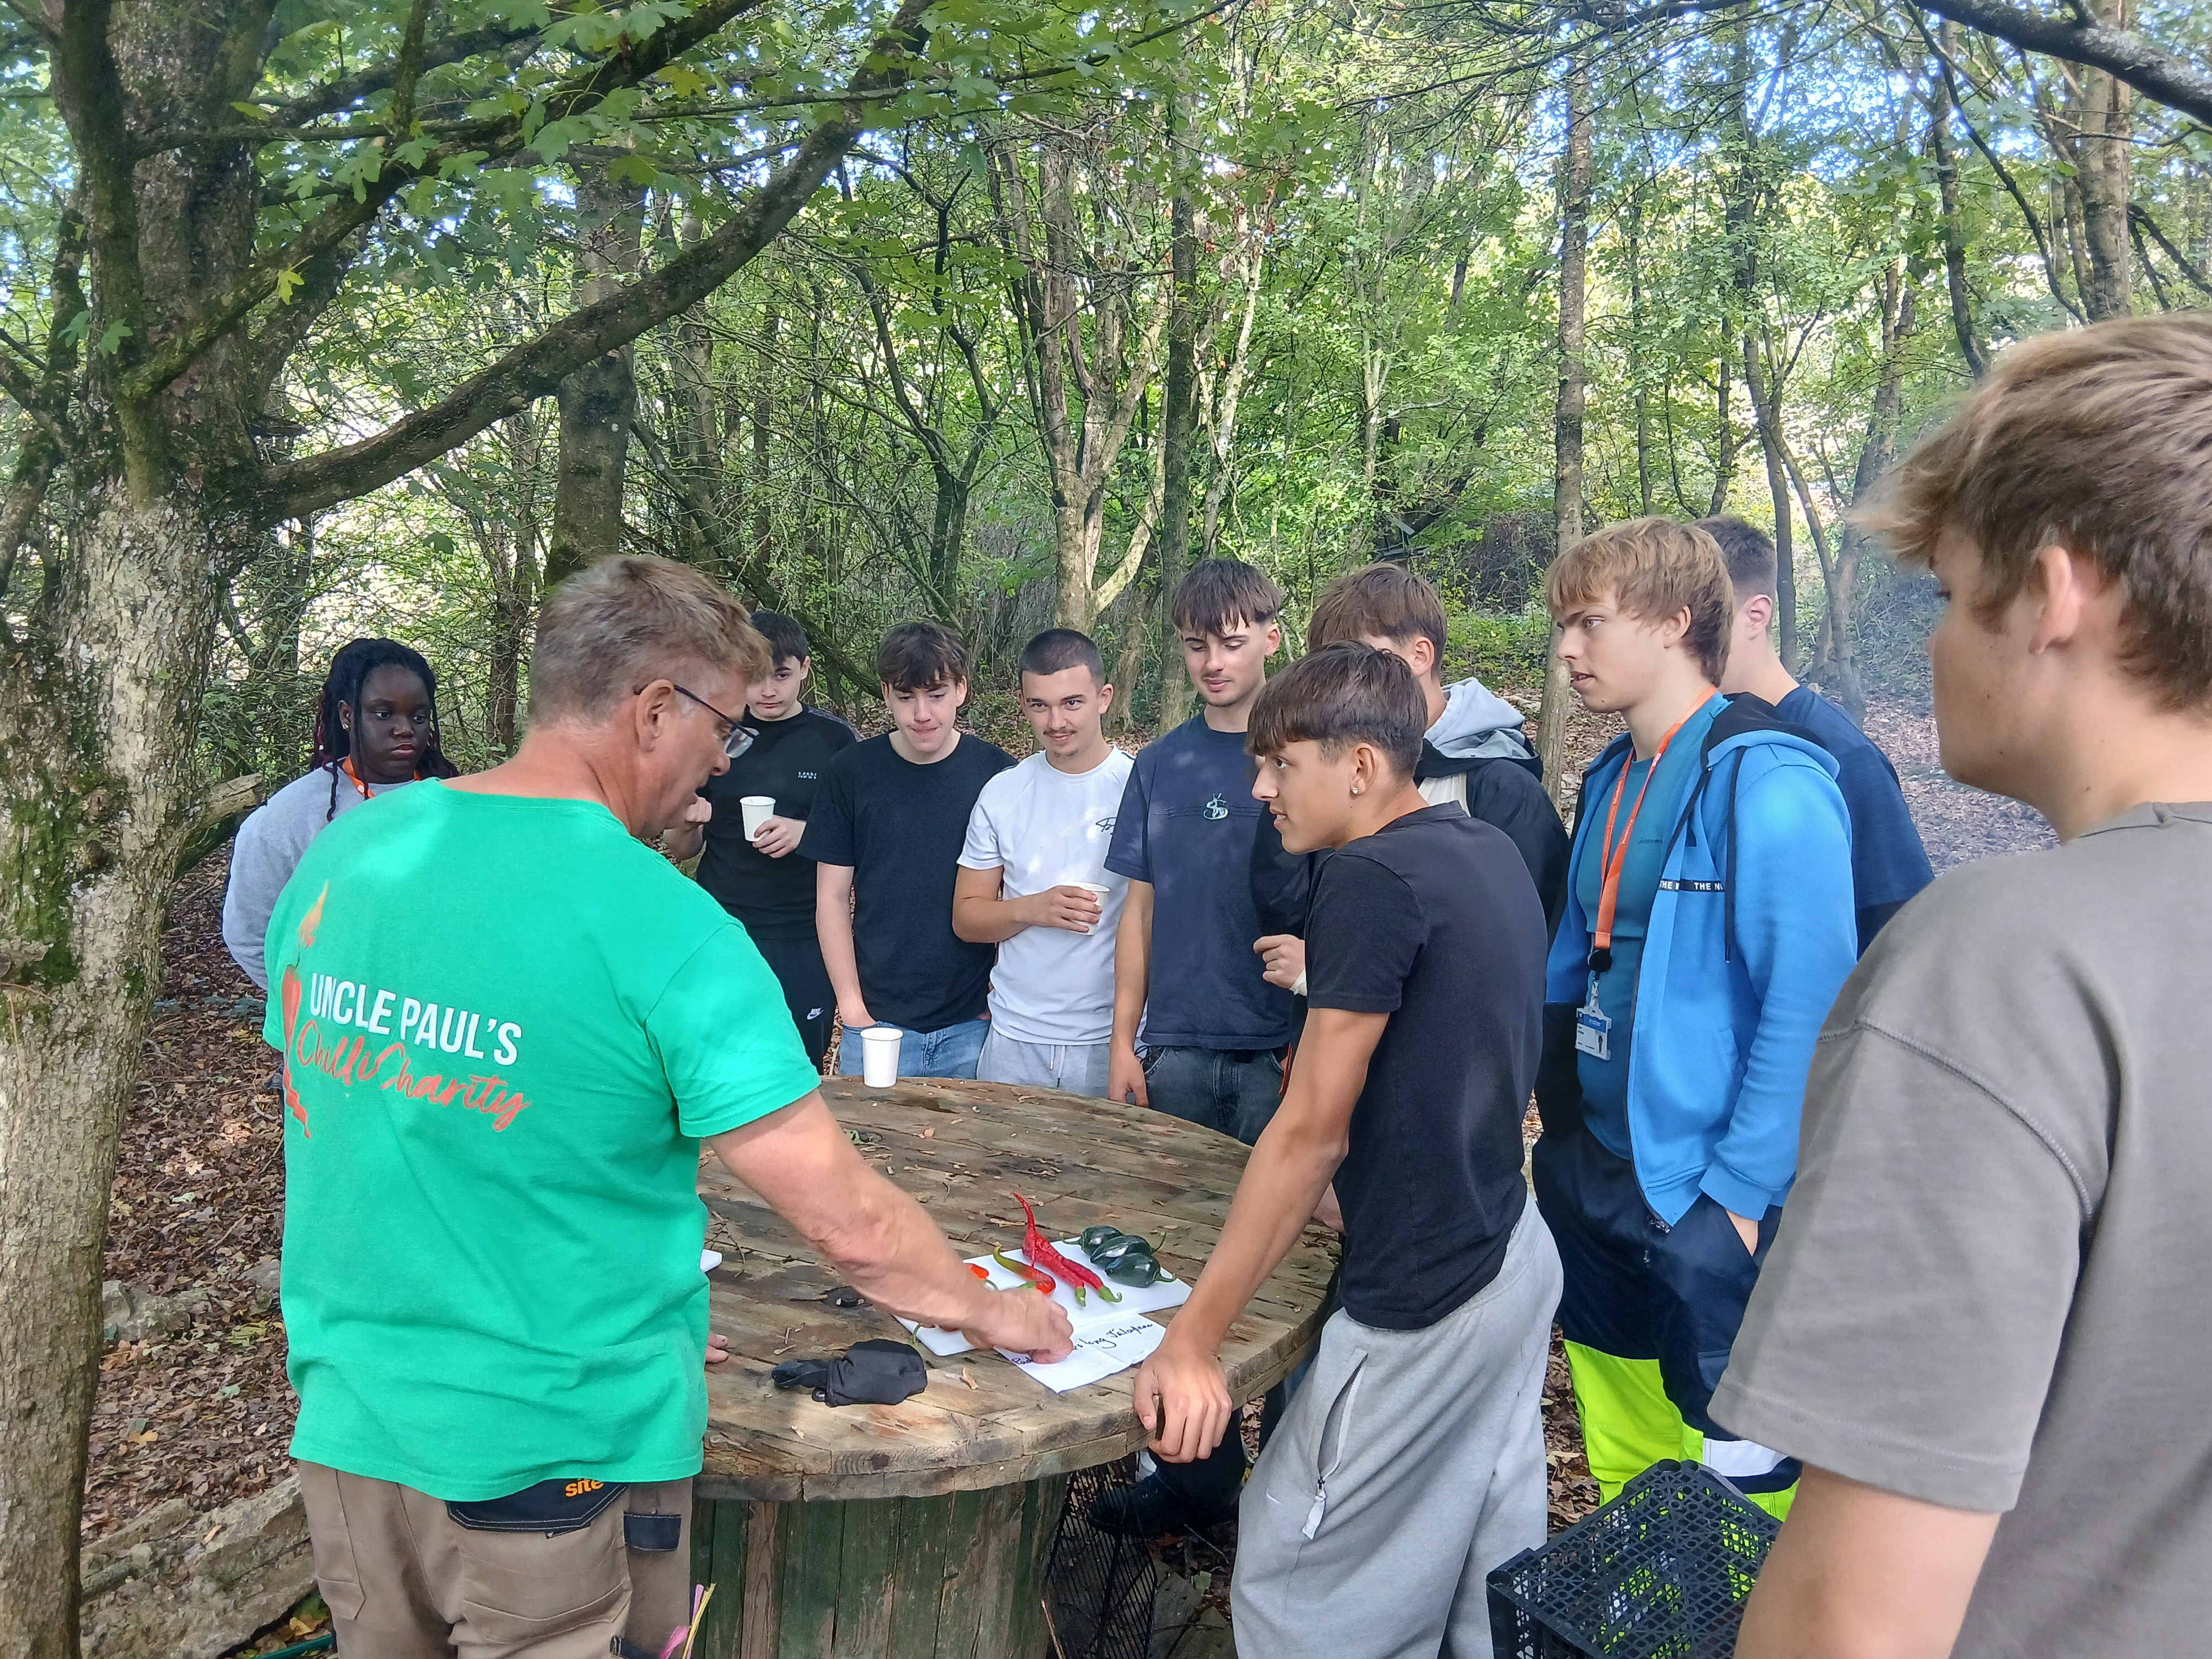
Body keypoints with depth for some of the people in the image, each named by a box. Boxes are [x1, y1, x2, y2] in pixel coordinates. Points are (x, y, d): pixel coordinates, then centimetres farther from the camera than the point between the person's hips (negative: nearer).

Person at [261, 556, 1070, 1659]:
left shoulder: (345, 849, -4)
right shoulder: (665, 927, -23)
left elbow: (345, 1129, 9)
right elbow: (848, 1224, -21)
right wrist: (992, 1313, -1)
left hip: (347, 1425, 6)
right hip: (554, 1459, -6)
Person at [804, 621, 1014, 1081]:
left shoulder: (997, 773, -2)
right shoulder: (852, 772, -1)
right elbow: (832, 896, 2)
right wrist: (852, 1005, -3)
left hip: (974, 1025, 0)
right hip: (876, 1021, 0)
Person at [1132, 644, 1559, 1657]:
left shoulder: (1372, 878, -20)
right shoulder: (1492, 854, 6)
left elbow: (1310, 1132, -22)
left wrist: (1192, 1338, -18)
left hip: (1425, 1299, -9)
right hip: (1518, 1259, 9)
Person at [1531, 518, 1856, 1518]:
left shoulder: (1768, 782, -17)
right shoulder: (1613, 779, 9)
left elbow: (1808, 1009, -20)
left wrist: (1739, 1193, -20)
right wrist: (1537, 1108, 12)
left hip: (1704, 1199, -8)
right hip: (1591, 1170, 8)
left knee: (1734, 1456, 6)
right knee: (1618, 1449, 22)